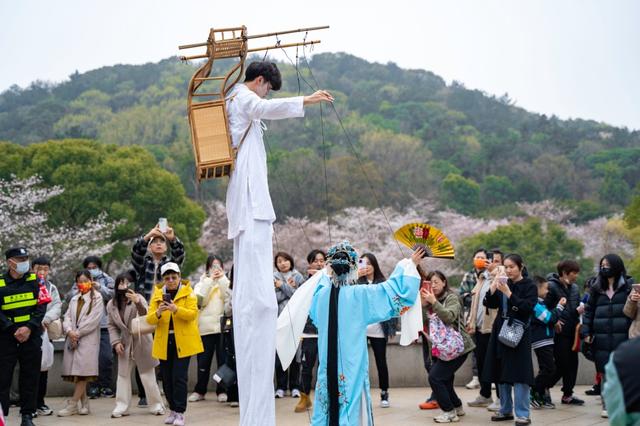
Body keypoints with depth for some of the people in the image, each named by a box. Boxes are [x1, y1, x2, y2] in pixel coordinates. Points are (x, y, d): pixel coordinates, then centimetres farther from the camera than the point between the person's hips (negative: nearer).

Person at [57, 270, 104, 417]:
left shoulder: (97, 298, 1)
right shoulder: (74, 299, 20)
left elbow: (94, 320, -8)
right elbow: (67, 317, 11)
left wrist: (78, 333, -10)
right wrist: (69, 331, -9)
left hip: (88, 339, -6)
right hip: (72, 339, 6)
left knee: (82, 372, -10)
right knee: (75, 373, 4)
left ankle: (72, 405, -10)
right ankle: (84, 403, 12)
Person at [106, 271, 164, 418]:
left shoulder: (138, 299, -16)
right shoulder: (111, 305, -2)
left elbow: (145, 317, -34)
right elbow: (112, 326, 7)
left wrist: (137, 303, -53)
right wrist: (116, 342, -6)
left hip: (142, 342, -4)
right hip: (125, 344, 4)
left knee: (148, 376, 0)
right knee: (123, 375, 7)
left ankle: (156, 405, 11)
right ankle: (122, 407, 15)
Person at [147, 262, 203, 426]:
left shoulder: (188, 292, 0)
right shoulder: (157, 294, 7)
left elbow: (193, 314, -13)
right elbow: (149, 319, -1)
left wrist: (176, 309, -30)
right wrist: (158, 313, -23)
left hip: (183, 341, -3)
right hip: (164, 342, 4)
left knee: (179, 376, -9)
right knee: (167, 378, 9)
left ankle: (180, 412, -3)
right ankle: (172, 410, 23)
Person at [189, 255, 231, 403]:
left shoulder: (226, 281, 11)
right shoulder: (202, 283, 13)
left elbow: (230, 297, -7)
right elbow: (199, 299, -6)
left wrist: (222, 279, -9)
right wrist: (210, 280, -7)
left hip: (223, 326, -1)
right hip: (205, 327, 1)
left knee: (223, 359, 0)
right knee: (203, 360, 4)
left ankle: (222, 390, 8)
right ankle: (200, 391, 15)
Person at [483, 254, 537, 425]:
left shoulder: (529, 286, -3)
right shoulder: (503, 284, 11)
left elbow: (527, 307, -16)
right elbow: (489, 304, 5)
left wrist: (509, 293, -21)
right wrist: (492, 288, -12)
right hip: (501, 332, 6)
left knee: (519, 373, -9)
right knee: (501, 372, 9)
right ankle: (506, 410, 19)